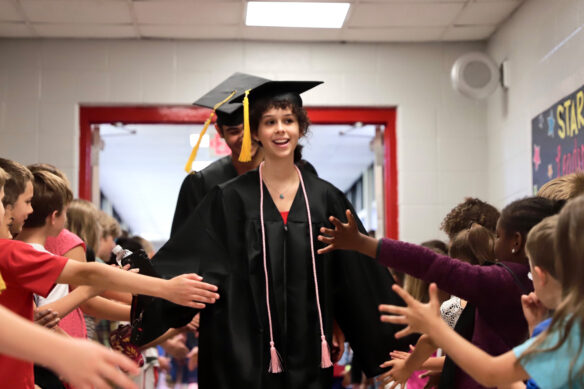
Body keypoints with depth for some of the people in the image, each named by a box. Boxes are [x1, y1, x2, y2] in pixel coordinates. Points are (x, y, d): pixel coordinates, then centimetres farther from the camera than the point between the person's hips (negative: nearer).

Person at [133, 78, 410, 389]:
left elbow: (360, 276, 6)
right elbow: (186, 261, -7)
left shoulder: (326, 198, 3)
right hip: (249, 355, -2)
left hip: (309, 355, 2)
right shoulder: (232, 199, -3)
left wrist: (397, 340, 6)